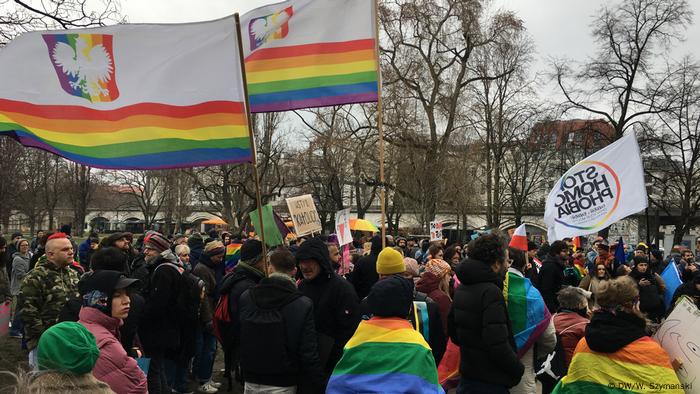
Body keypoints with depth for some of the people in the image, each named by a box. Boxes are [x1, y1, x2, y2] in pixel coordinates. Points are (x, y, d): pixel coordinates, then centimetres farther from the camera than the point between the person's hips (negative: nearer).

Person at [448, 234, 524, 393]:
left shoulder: (462, 288, 6)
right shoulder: (491, 292, -21)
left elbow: (452, 330, 15)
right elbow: (498, 345, -27)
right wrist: (519, 369, -12)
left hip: (467, 376, 8)